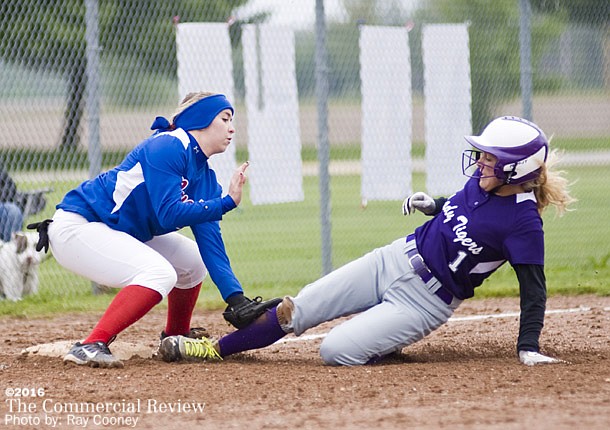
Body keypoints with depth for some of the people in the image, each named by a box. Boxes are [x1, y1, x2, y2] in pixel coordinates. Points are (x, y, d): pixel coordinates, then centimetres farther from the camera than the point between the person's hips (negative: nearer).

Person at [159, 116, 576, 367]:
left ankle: (390, 349, 11)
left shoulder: (523, 222, -20)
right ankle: (216, 348, 20)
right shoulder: (482, 180, 1)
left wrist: (529, 348, -26)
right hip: (395, 260, 7)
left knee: (336, 351, -19)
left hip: (426, 300, -7)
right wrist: (430, 204, 3)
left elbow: (534, 289, -18)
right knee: (292, 312, 3)